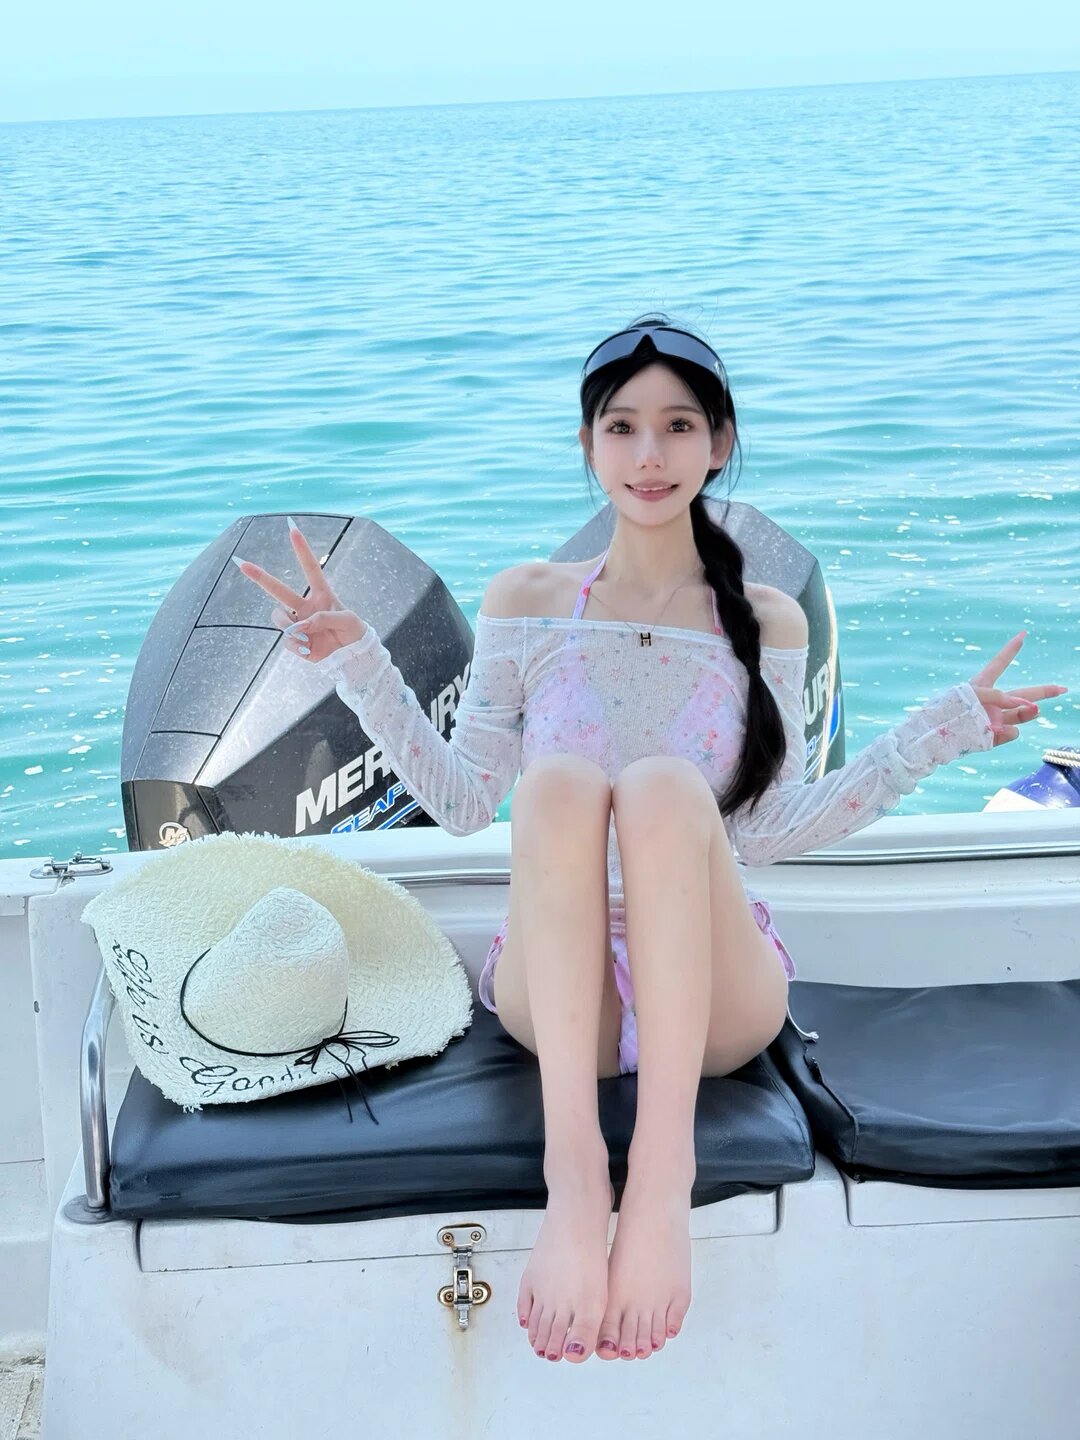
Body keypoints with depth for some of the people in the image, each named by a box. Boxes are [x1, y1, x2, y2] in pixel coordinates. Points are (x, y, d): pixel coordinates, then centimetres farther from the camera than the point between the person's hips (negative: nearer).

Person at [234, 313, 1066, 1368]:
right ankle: (573, 1169, -42)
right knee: (560, 778, -32)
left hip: (715, 995, 0)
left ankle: (663, 1169, -40)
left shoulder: (767, 623, 10)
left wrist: (946, 729, 1)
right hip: (557, 990, 0)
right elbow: (461, 800, 7)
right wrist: (355, 661, -1)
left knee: (667, 787, -32)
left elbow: (770, 830, 5)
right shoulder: (527, 601, 10)